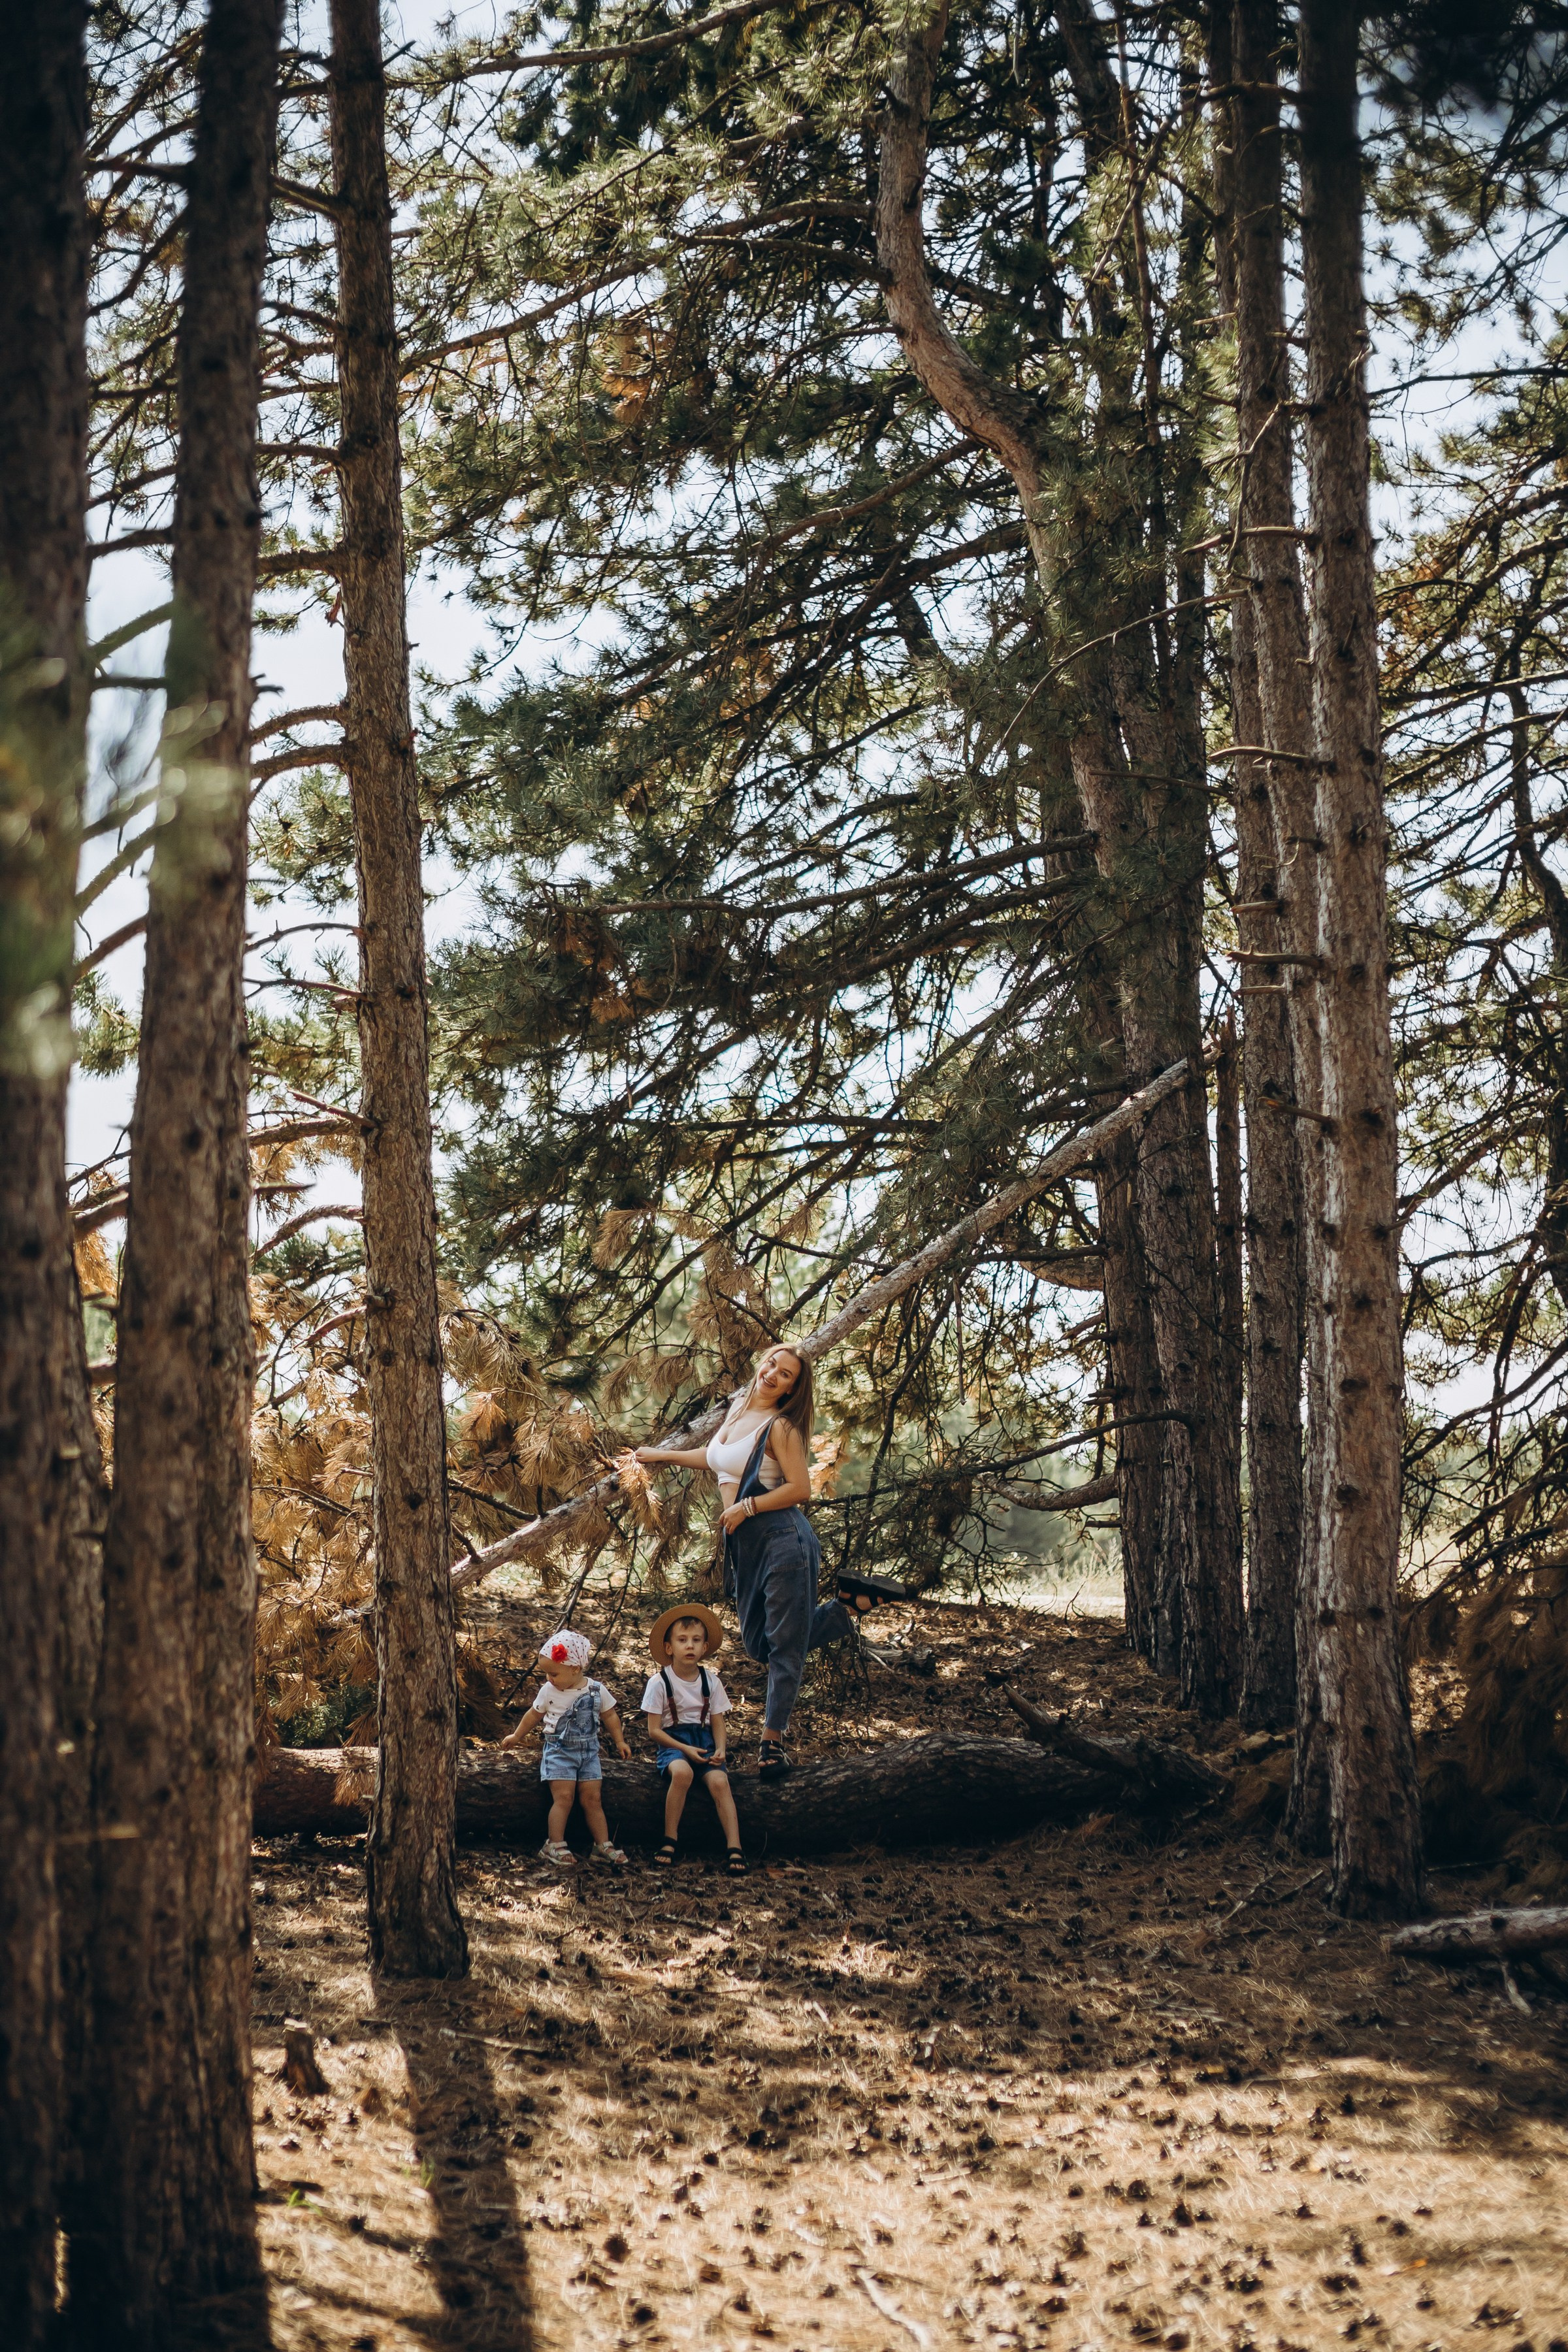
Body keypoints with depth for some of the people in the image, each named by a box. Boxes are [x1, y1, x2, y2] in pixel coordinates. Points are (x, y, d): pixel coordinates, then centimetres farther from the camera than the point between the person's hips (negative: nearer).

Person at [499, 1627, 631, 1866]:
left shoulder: (597, 1691, -4)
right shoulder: (549, 1691, -4)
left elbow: (609, 1716, 11)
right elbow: (534, 1715, 13)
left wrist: (620, 1741, 11)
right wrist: (517, 1736, 22)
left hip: (588, 1751, 1)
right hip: (559, 1751, -1)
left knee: (592, 1799, 1)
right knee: (563, 1797, -10)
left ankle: (603, 1845, 6)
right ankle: (555, 1845, -4)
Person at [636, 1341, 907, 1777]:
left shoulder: (781, 1427, -8)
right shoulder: (737, 1409, 15)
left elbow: (800, 1489, -15)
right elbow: (715, 1458, 32)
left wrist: (746, 1507, -12)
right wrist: (662, 1455, 39)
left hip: (781, 1539, -9)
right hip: (745, 1546, 9)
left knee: (784, 1644, -2)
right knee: (758, 1644, 14)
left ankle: (773, 1741, 7)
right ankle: (855, 1601, 19)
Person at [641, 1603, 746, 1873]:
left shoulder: (711, 1682, 6)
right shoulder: (659, 1683, -4)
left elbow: (718, 1722, 8)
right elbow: (654, 1730, -5)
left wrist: (720, 1749, -13)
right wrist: (685, 1749, -18)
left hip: (703, 1740, 3)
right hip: (673, 1741, -3)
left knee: (719, 1781, -27)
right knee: (682, 1772, -37)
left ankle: (735, 1849, -29)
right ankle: (670, 1841, -25)